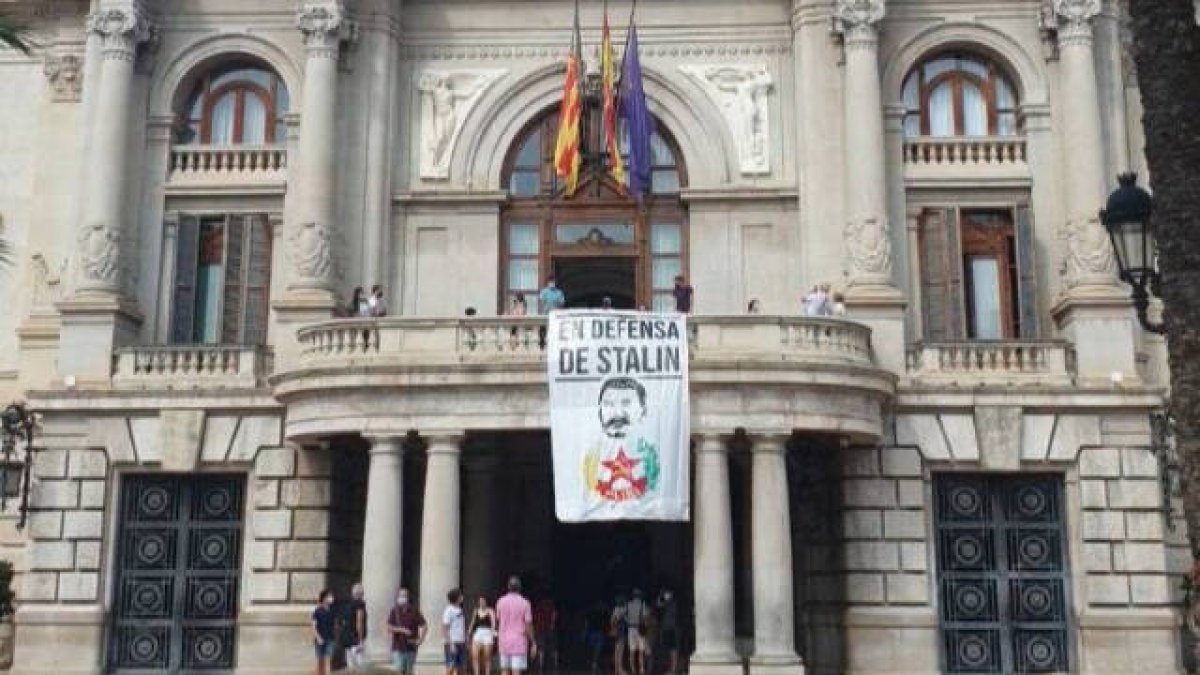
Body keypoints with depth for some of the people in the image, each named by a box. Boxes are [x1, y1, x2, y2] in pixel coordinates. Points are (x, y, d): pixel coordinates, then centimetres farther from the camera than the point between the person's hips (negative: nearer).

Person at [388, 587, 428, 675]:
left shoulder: (414, 611, 2)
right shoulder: (394, 611, -1)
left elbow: (424, 626, 4)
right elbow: (389, 628, -9)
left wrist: (420, 640, -6)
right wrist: (402, 630, -21)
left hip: (411, 647, 1)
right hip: (398, 648, -1)